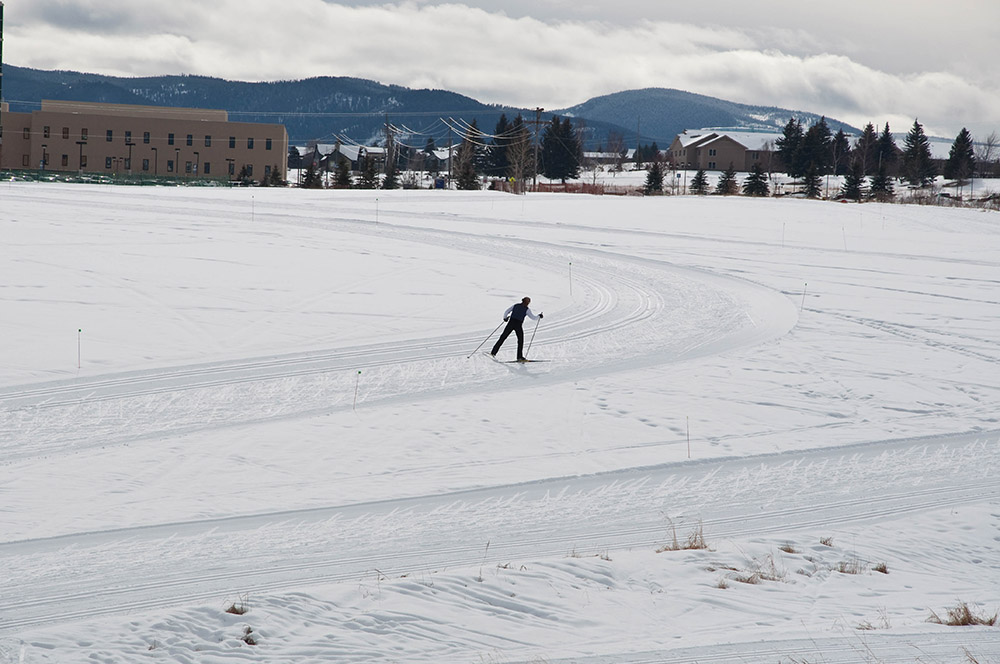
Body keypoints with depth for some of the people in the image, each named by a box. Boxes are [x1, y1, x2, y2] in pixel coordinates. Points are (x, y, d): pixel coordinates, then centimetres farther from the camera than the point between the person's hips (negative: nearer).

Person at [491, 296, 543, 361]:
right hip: (518, 325, -3)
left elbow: (506, 312, 9)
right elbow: (533, 317, 1)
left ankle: (493, 352, 7)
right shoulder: (526, 309, -1)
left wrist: (505, 318, 26)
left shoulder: (515, 305, 9)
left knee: (503, 337, 9)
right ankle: (519, 357, 6)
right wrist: (539, 316, 19)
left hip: (511, 323, 3)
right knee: (520, 340, 12)